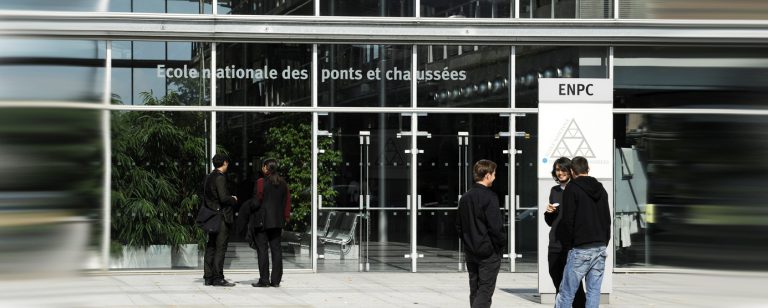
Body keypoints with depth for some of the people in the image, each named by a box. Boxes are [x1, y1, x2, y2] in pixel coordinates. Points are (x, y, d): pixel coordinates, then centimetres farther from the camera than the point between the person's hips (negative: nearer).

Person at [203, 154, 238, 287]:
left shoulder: (208, 178, 13)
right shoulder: (220, 178, -14)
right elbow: (223, 198, -21)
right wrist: (234, 200, -2)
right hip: (221, 217, -9)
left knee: (210, 247, 10)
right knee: (220, 248, -6)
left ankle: (208, 277, 12)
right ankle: (218, 278, -7)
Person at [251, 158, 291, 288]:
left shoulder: (261, 182, -10)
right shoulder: (283, 183, 8)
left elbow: (256, 201, -9)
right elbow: (287, 201, 10)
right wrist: (286, 218, 15)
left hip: (262, 220, -6)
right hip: (277, 221, 6)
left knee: (262, 249, -2)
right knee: (276, 248, 7)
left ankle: (264, 280, -3)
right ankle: (276, 280, 7)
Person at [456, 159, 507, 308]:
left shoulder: (465, 197, 8)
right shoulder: (489, 197, -16)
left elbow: (459, 225, 13)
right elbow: (495, 226, -19)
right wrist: (502, 242, -4)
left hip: (470, 251, 7)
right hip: (488, 251, -7)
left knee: (475, 291, 14)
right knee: (485, 292, -5)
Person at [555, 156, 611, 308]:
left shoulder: (572, 189, -6)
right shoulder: (601, 189, 14)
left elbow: (567, 221, -11)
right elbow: (607, 220, 17)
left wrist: (567, 245, -2)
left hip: (580, 249, -6)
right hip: (600, 247, 6)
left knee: (566, 294, -4)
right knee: (594, 291, 6)